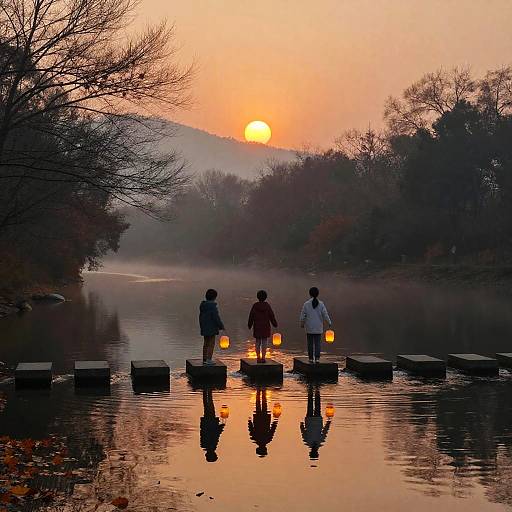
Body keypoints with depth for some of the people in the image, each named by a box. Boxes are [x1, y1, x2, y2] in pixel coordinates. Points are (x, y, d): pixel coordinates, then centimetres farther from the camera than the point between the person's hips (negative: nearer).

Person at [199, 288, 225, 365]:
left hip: (204, 327, 8)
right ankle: (209, 360, -3)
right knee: (211, 344, -2)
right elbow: (216, 317, -19)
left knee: (206, 343, 14)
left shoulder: (203, 305, 5)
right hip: (211, 327, -8)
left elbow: (201, 316, 12)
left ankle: (205, 359, 19)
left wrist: (201, 326, 21)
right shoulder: (212, 306, -20)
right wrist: (221, 326, -9)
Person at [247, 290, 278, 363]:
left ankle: (258, 358, 8)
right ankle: (263, 358, -2)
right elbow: (271, 316, -2)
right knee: (264, 342, 4)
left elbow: (251, 316, -1)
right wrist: (275, 324, 12)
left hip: (257, 327, 1)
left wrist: (249, 325, 12)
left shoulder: (255, 306, -6)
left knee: (258, 342, 10)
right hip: (266, 327, -1)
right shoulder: (267, 306, -7)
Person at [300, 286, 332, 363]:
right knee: (317, 343, 5)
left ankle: (311, 358, 13)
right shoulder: (321, 304, -6)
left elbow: (303, 315, -1)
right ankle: (317, 358, -4)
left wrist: (302, 324, 16)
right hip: (318, 328, 0)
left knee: (310, 343, 9)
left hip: (309, 328, 0)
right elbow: (325, 315, -3)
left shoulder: (306, 304, -7)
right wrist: (329, 322, 13)